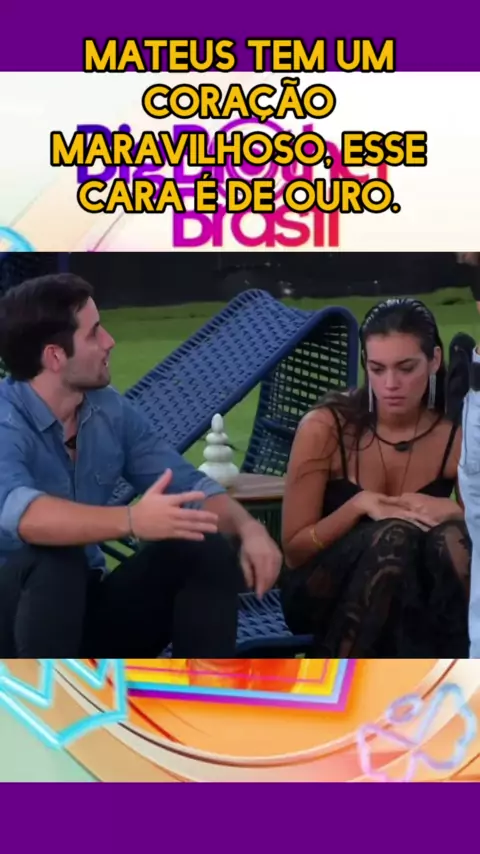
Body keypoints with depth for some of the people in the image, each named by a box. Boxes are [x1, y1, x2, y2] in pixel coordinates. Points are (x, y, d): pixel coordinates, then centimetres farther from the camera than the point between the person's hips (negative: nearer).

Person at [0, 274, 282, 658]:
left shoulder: (112, 410, 1)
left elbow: (188, 484, 4)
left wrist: (248, 527, -17)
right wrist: (132, 521, -51)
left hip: (88, 605, 6)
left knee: (207, 550, -10)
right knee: (54, 559, -36)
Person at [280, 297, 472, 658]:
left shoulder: (459, 436, -9)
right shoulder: (325, 427, -15)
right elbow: (294, 548, -10)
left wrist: (452, 513, -23)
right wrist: (358, 505, -27)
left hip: (418, 601, 2)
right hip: (325, 595, -2)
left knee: (453, 537, -30)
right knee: (392, 537, -34)